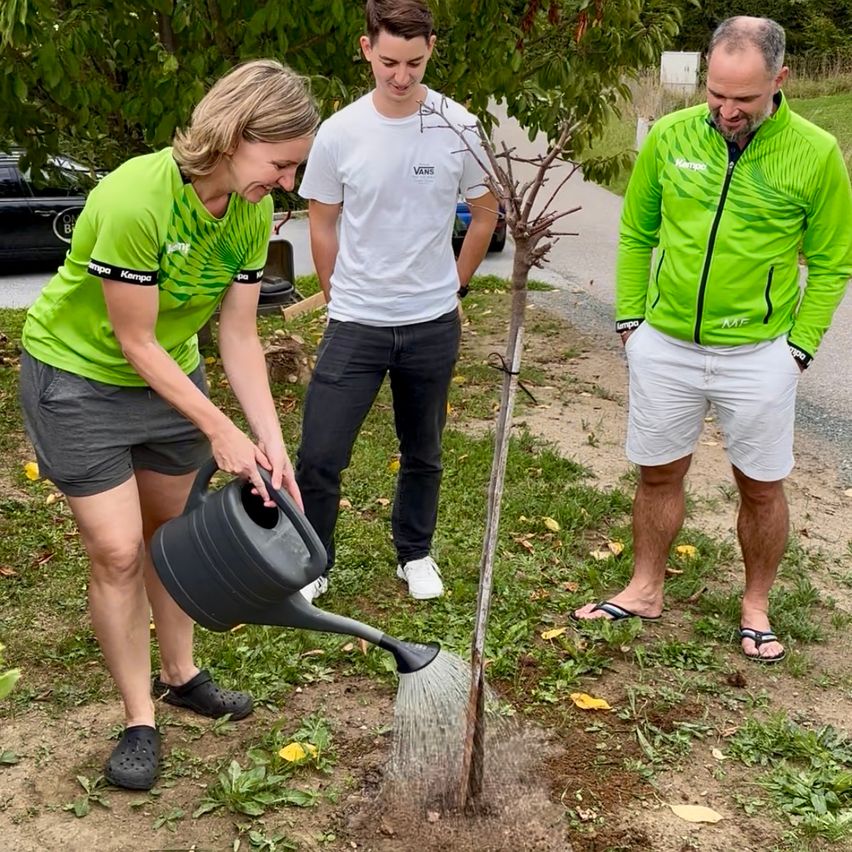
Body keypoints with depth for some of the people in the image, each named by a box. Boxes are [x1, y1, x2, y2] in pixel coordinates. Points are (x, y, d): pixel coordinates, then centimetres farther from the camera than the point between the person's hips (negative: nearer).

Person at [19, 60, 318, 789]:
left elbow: (239, 334, -8)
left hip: (169, 373, 6)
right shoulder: (137, 197, -34)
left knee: (173, 531, 16)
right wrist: (219, 431, -23)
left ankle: (180, 675, 36)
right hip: (77, 375, -6)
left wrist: (270, 439, -16)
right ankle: (139, 721, 12)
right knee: (117, 551, -5)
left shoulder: (253, 213, -12)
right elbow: (135, 343, -26)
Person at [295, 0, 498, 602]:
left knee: (423, 453, 16)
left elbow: (485, 214, 9)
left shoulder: (459, 129, -7)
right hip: (356, 325, -1)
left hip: (434, 325, 1)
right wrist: (345, 299, 9)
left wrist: (455, 284, 11)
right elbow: (322, 225, 5)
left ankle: (415, 555, 37)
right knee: (320, 456, -3)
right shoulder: (339, 133, -8)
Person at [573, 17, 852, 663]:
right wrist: (631, 319, 4)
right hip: (663, 347, 2)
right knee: (659, 473, 15)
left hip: (758, 356, -2)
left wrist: (799, 346, -5)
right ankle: (646, 590, 34)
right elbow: (636, 235, 7)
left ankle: (757, 607, 31)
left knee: (761, 487, 10)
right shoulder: (670, 137, -4)